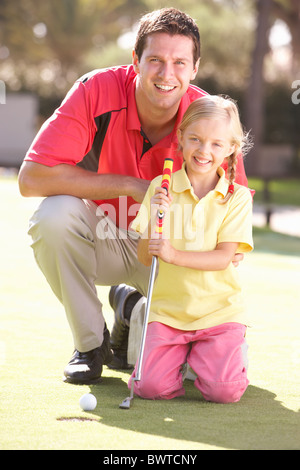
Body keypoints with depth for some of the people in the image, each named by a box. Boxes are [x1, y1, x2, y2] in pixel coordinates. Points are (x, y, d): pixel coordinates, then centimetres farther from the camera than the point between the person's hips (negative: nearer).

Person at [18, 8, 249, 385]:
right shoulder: (96, 92, -24)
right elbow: (31, 178, -30)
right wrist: (129, 186, -32)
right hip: (100, 238, -1)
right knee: (54, 214, -35)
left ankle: (132, 306, 15)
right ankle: (90, 342, -11)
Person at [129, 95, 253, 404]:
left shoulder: (237, 197, -1)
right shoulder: (161, 189, 2)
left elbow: (223, 258, -11)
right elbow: (144, 257, 0)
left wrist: (174, 255, -25)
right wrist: (154, 221, -18)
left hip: (218, 308, -1)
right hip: (168, 309, 1)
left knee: (224, 390, -20)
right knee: (151, 386, -18)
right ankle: (179, 353, 15)